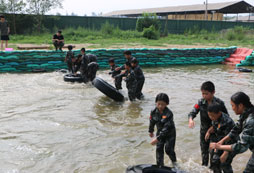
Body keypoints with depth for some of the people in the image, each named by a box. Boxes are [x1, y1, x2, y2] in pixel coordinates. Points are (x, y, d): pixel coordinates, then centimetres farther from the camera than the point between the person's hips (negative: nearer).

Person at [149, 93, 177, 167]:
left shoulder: (169, 114, -30)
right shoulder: (154, 112, -13)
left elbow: (167, 128, -34)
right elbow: (152, 121, 7)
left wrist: (157, 138, -38)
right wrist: (151, 131, 22)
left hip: (170, 134, -4)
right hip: (160, 133, 5)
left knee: (169, 149, -4)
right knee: (159, 149, 1)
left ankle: (174, 162, 25)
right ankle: (160, 166, 15)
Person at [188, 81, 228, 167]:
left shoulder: (219, 103, -16)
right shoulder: (201, 102, -10)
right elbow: (192, 112, -13)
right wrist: (190, 120, -34)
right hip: (204, 130, 3)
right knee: (204, 150, 17)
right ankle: (204, 166, 37)